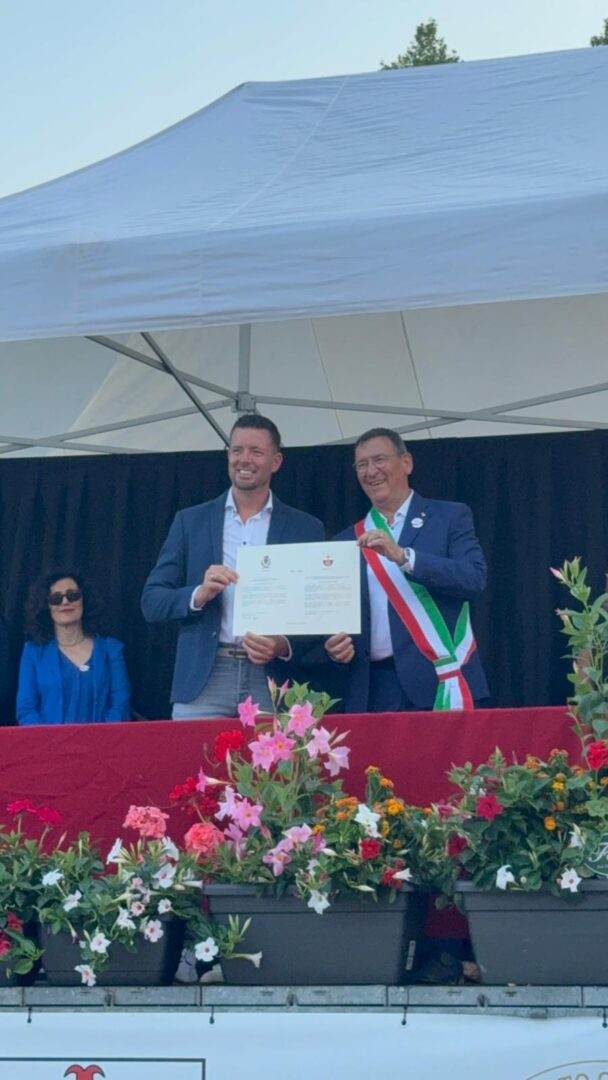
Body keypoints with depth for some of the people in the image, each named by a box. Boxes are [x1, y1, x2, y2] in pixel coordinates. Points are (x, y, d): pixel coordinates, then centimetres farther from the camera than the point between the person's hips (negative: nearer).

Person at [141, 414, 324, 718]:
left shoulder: (305, 529, 9)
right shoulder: (190, 521, 11)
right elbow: (151, 602, 6)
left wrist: (284, 646, -13)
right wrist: (199, 594, -13)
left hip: (272, 682, 0)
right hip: (203, 682, 1)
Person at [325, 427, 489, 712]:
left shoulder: (450, 517, 6)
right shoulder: (347, 541, 15)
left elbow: (475, 578, -9)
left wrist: (403, 556, -17)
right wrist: (335, 646, -5)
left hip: (439, 681, -3)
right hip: (371, 689, 3)